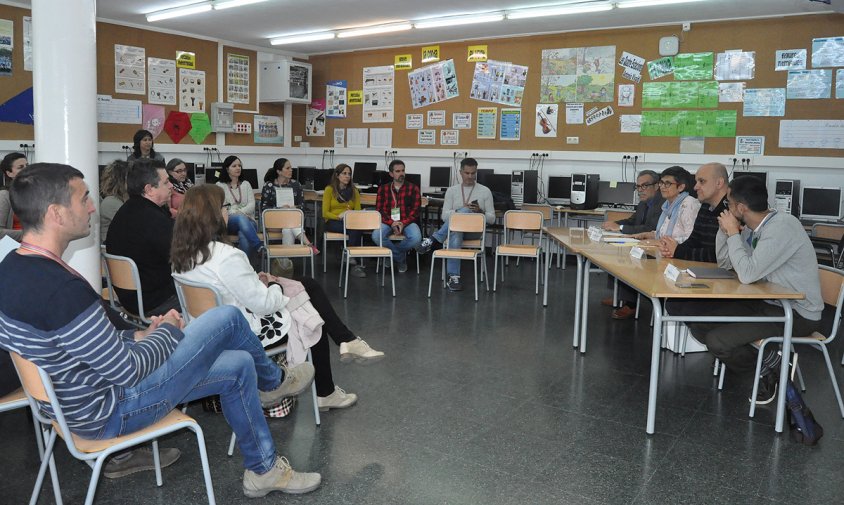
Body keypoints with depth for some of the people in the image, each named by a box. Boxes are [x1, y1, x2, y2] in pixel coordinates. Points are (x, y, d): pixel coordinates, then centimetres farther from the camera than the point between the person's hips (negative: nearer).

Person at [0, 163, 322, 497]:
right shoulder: (62, 289, -34)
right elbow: (128, 370, -26)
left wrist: (138, 336, 4)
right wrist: (168, 330, -7)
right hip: (110, 412, -10)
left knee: (239, 365, 14)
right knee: (227, 318, -4)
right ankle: (273, 383, 26)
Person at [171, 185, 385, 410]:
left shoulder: (182, 255, -4)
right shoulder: (227, 257, -31)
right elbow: (263, 304, -25)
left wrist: (258, 280, 3)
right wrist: (274, 286, -5)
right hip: (249, 329, -9)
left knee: (309, 284, 15)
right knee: (315, 320, 17)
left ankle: (347, 341, 20)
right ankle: (325, 393, 30)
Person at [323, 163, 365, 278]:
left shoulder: (354, 190, 15)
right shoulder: (329, 190, 4)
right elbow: (325, 213, -2)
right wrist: (339, 216, -18)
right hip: (332, 222, -3)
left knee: (356, 227, -37)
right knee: (355, 229, -36)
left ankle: (353, 260, -39)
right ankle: (356, 262, -37)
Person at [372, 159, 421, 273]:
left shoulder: (413, 188, 7)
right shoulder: (383, 189, 10)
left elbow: (415, 209, 1)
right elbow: (379, 209, 4)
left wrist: (403, 223, -14)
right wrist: (392, 223, -13)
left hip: (407, 222, 0)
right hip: (388, 222, 1)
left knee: (416, 238, -32)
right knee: (376, 236, -31)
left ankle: (392, 253, -1)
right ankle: (401, 257, -7)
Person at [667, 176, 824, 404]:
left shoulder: (782, 226, -24)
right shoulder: (752, 228, 2)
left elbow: (747, 274, -29)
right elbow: (724, 263, 12)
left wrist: (733, 233, -17)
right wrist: (724, 229, -3)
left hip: (797, 314, -9)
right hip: (767, 302, 9)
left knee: (717, 341, -21)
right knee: (700, 324, -1)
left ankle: (772, 367, 4)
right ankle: (767, 358, 5)